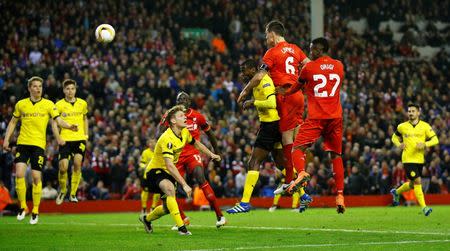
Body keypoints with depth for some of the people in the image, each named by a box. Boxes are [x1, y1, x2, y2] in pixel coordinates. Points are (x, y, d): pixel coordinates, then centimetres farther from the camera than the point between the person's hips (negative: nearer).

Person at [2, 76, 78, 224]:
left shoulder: (48, 104, 3)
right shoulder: (21, 104, 8)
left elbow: (58, 120, -4)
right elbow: (13, 122, 17)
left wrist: (70, 126, -23)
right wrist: (6, 139, 10)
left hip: (39, 144, -1)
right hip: (22, 143, 1)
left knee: (36, 177, -6)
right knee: (19, 174, -11)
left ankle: (35, 211, 7)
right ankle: (22, 206, 7)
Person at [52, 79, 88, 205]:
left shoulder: (82, 104, 8)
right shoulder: (59, 105, -1)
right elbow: (54, 122, 0)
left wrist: (86, 134, 12)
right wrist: (58, 138, -10)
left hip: (80, 139, 2)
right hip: (65, 140, -2)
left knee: (77, 164, -14)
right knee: (63, 167, -8)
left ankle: (73, 194, -4)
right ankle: (62, 190, 20)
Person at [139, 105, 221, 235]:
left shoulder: (185, 132, -3)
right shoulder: (167, 139, -29)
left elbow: (196, 143, 22)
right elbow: (170, 166, -37)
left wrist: (211, 154, 20)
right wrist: (184, 185, -42)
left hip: (168, 173, 9)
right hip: (155, 170, -9)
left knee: (167, 208, 12)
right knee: (169, 188, -39)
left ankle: (146, 218, 43)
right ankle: (181, 227, -41)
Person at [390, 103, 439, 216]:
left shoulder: (425, 126, 1)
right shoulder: (402, 127, 1)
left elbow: (435, 140, -1)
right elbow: (395, 137, 17)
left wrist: (425, 144, -18)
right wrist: (399, 144, -4)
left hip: (420, 159, 3)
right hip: (408, 159, -3)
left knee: (412, 184, 15)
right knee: (417, 181, -15)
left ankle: (396, 192, 44)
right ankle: (424, 207, -12)